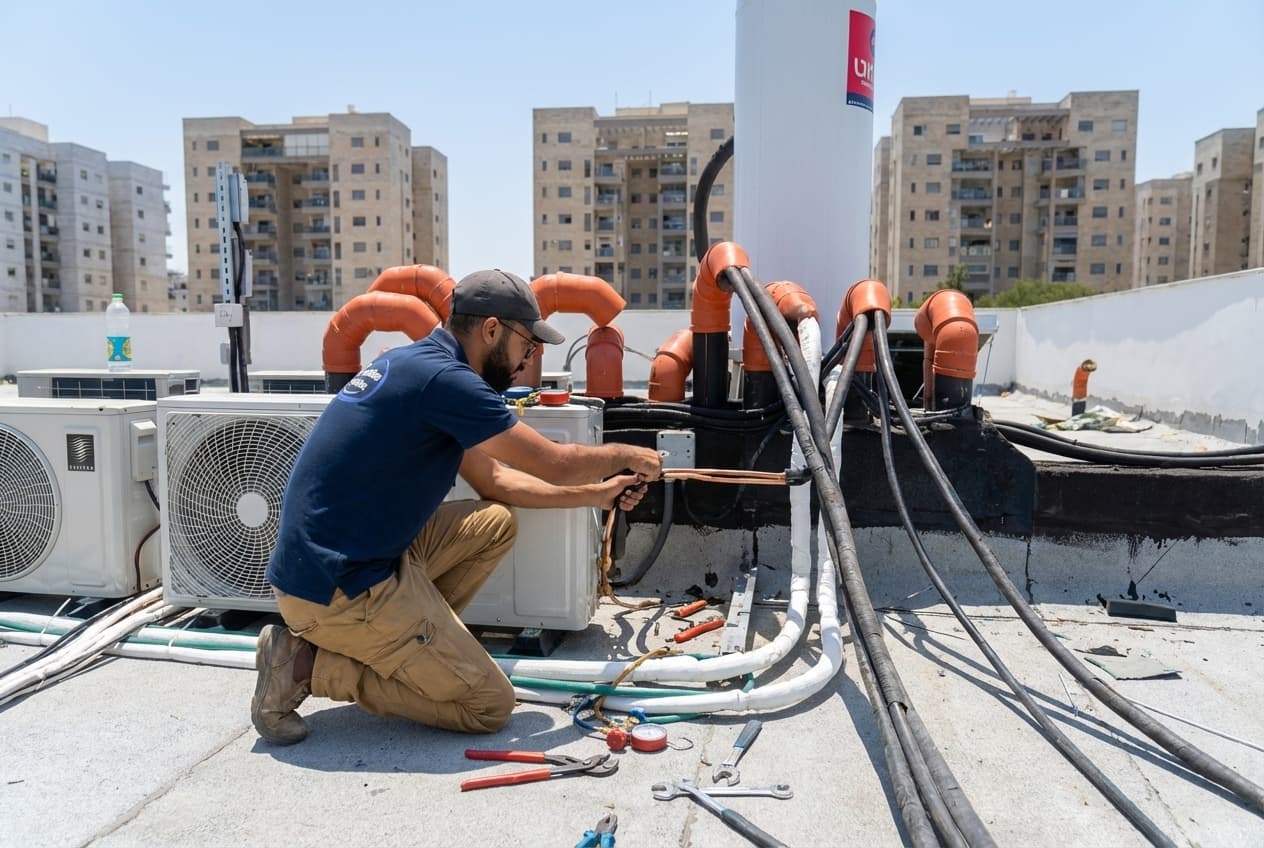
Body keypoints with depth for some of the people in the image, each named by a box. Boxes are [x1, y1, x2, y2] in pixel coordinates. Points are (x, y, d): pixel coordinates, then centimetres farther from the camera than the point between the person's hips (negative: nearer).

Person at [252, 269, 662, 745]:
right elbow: (553, 464, -13)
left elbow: (493, 479, 15)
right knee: (489, 705, -3)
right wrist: (626, 455, 6)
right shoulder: (443, 378, -20)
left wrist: (595, 494, 15)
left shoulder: (416, 364, 10)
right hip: (337, 588, -10)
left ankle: (399, 642, 10)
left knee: (496, 523, 12)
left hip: (350, 556, 10)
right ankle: (312, 665, -2)